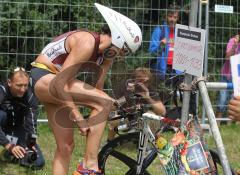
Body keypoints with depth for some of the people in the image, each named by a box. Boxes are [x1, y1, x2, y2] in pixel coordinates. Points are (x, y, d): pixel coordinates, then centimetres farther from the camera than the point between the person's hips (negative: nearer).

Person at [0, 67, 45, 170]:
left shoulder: (30, 97, -18)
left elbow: (31, 124, -22)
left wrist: (31, 145, -39)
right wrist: (8, 145, -46)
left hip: (17, 129, 3)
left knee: (38, 163, -13)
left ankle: (11, 153, 13)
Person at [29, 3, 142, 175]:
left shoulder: (107, 53, 2)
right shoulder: (87, 43, -25)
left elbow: (98, 89, 2)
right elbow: (61, 82, -27)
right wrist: (78, 117, -25)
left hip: (54, 83, 9)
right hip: (44, 78, -9)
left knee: (65, 146, 7)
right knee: (105, 101, -23)